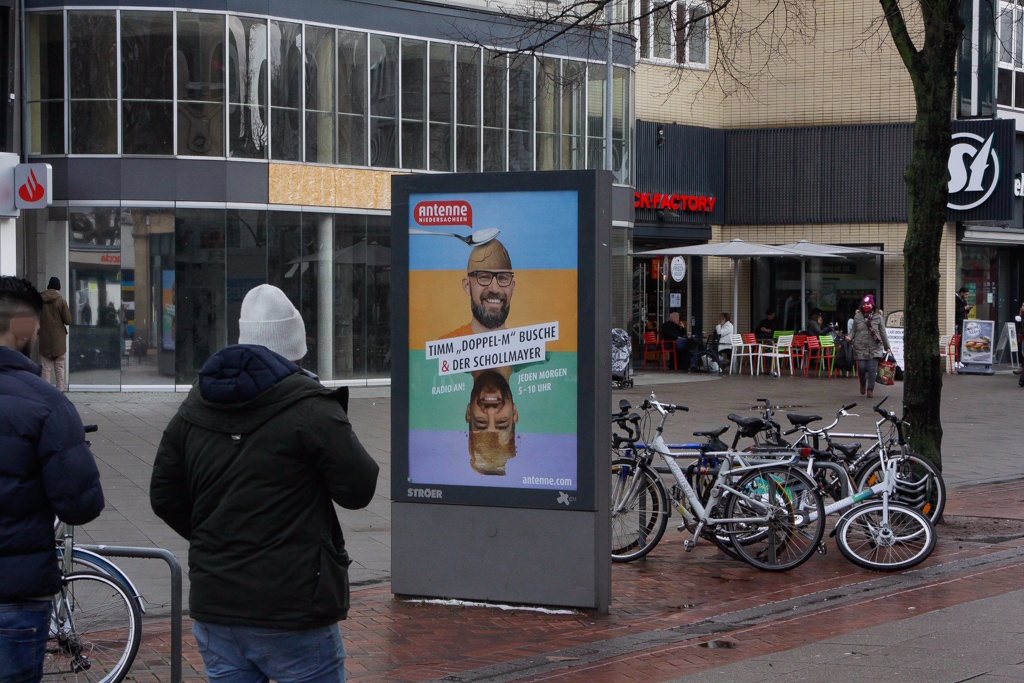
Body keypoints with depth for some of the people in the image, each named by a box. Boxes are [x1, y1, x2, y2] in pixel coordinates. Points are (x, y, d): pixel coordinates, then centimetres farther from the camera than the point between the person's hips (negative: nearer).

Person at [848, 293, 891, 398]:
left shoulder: (878, 317, 3)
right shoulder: (857, 317, 6)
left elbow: (883, 332, 7)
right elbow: (854, 330, 12)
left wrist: (887, 347, 10)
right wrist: (850, 337, -9)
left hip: (875, 347, -1)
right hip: (861, 347, 1)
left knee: (872, 368, -6)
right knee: (861, 367, -4)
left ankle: (870, 389, 4)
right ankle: (863, 383, 27)